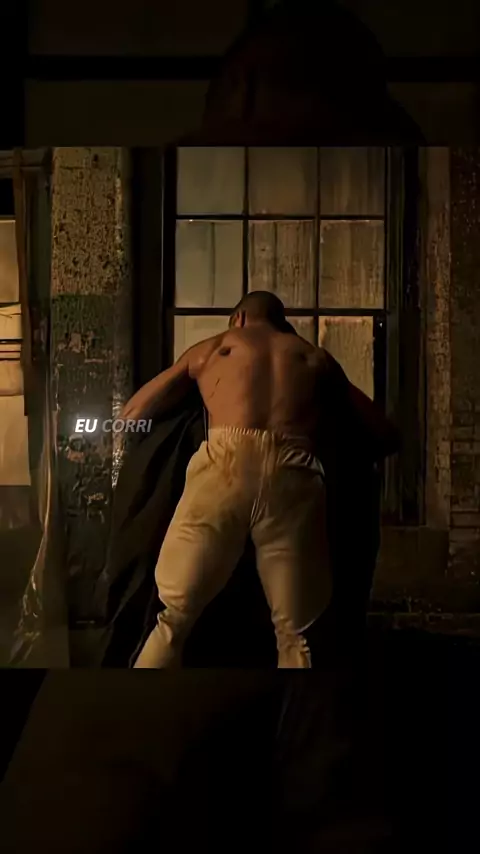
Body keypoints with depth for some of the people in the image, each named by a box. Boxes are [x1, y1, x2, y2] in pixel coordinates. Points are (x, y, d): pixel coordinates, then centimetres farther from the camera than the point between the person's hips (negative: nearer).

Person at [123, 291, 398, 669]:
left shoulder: (212, 347, 28)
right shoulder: (316, 357, 30)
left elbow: (132, 415, 28)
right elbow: (385, 435, 30)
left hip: (227, 464, -1)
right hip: (294, 475, 1)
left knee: (173, 618, 8)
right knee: (296, 633, 11)